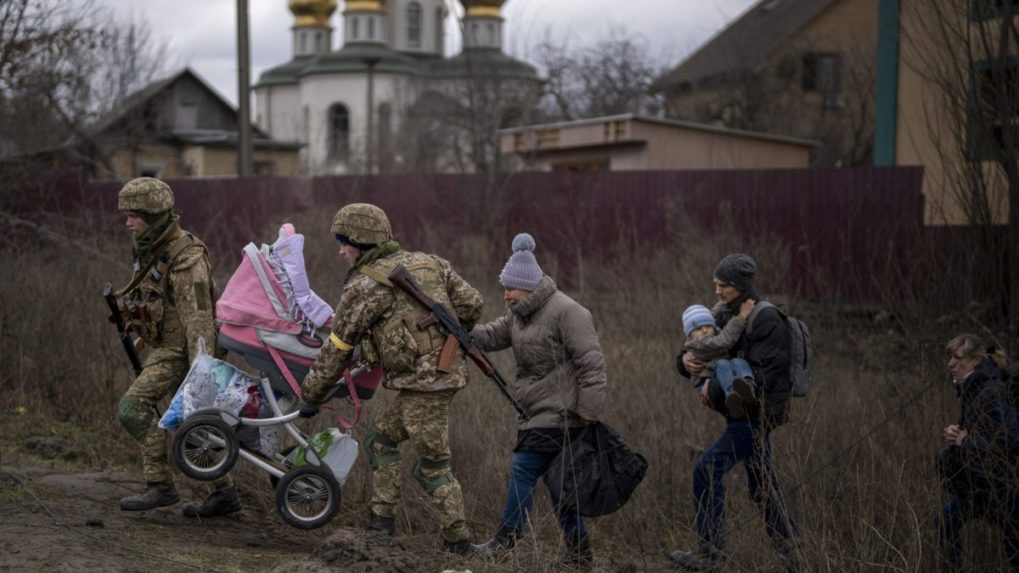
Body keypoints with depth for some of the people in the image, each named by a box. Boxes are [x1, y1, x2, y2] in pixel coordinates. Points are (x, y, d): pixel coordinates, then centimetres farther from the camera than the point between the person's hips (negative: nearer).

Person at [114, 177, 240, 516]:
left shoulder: (186, 259, -21)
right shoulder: (152, 250, 8)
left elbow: (197, 317, -25)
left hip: (180, 351, -10)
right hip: (164, 346, 10)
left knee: (133, 408, -17)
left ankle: (160, 485, -11)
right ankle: (224, 494, 18)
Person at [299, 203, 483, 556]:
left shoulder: (363, 286, -7)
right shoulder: (428, 262, 12)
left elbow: (337, 349, 0)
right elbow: (471, 303, 10)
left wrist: (311, 394, 12)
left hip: (422, 381, -8)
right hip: (448, 371, 8)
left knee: (432, 466, 0)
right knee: (380, 440, 19)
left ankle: (459, 543, 4)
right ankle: (381, 521, 18)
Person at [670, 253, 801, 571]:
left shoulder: (766, 319, -16)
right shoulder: (725, 316, 9)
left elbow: (764, 374, -22)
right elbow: (704, 351, 10)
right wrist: (687, 361, -14)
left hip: (758, 411, -9)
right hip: (742, 412, 9)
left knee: (708, 469, -18)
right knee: (761, 484, 16)